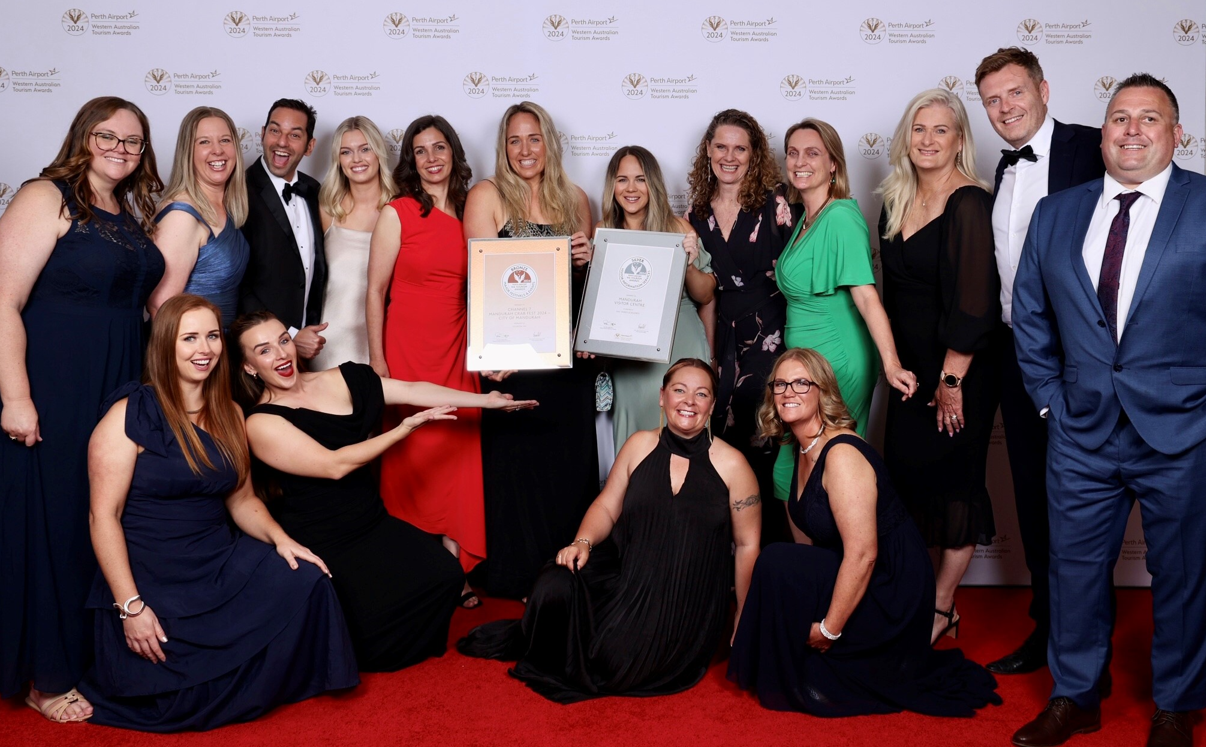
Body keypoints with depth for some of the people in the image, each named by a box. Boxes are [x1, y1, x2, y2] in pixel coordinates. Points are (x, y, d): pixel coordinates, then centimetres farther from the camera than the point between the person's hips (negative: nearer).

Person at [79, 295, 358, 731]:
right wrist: (130, 606, -18)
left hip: (221, 563, 6)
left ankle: (265, 683, 7)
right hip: (151, 578, -5)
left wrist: (279, 538, -5)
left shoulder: (229, 415, 10)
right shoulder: (131, 413, -9)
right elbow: (104, 515, -13)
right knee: (177, 699, -18)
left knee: (306, 581, -20)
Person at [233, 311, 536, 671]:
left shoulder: (343, 380, 7)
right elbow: (334, 465, -18)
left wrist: (486, 400, 11)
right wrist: (405, 428, -15)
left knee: (446, 575, -12)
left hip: (373, 522, 6)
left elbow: (411, 389, 10)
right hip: (323, 547, -6)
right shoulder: (261, 422, -12)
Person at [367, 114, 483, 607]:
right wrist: (376, 361, -7)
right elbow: (376, 290, -3)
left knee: (460, 452, 2)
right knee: (411, 454, 0)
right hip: (407, 349, -3)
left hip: (457, 352, 4)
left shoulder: (470, 214, 8)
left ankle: (455, 566, 12)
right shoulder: (397, 214, -3)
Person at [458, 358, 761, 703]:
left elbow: (747, 545, 1)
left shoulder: (731, 464, -4)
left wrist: (742, 620, 1)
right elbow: (607, 507, 8)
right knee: (556, 586, -25)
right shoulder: (640, 445, 4)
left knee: (617, 662, -25)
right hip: (624, 571, 3)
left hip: (685, 603, -2)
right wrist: (583, 542, -13)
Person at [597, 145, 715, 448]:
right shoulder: (602, 232, 3)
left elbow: (705, 296, 1)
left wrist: (688, 263, -17)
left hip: (679, 351, -1)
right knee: (635, 433, 3)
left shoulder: (678, 228, -1)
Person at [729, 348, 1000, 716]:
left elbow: (862, 554, -27)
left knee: (777, 562, -22)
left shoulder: (841, 454, -23)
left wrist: (829, 628, -21)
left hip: (890, 588, -10)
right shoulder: (802, 449, 6)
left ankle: (804, 685, -4)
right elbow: (821, 535, 12)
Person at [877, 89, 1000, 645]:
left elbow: (974, 299, -18)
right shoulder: (896, 202, 9)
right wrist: (895, 364, 11)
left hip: (960, 369, -7)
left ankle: (941, 609, 15)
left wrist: (952, 378, -17)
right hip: (908, 367, 7)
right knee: (905, 474, 8)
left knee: (953, 482, 3)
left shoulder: (969, 203, -15)